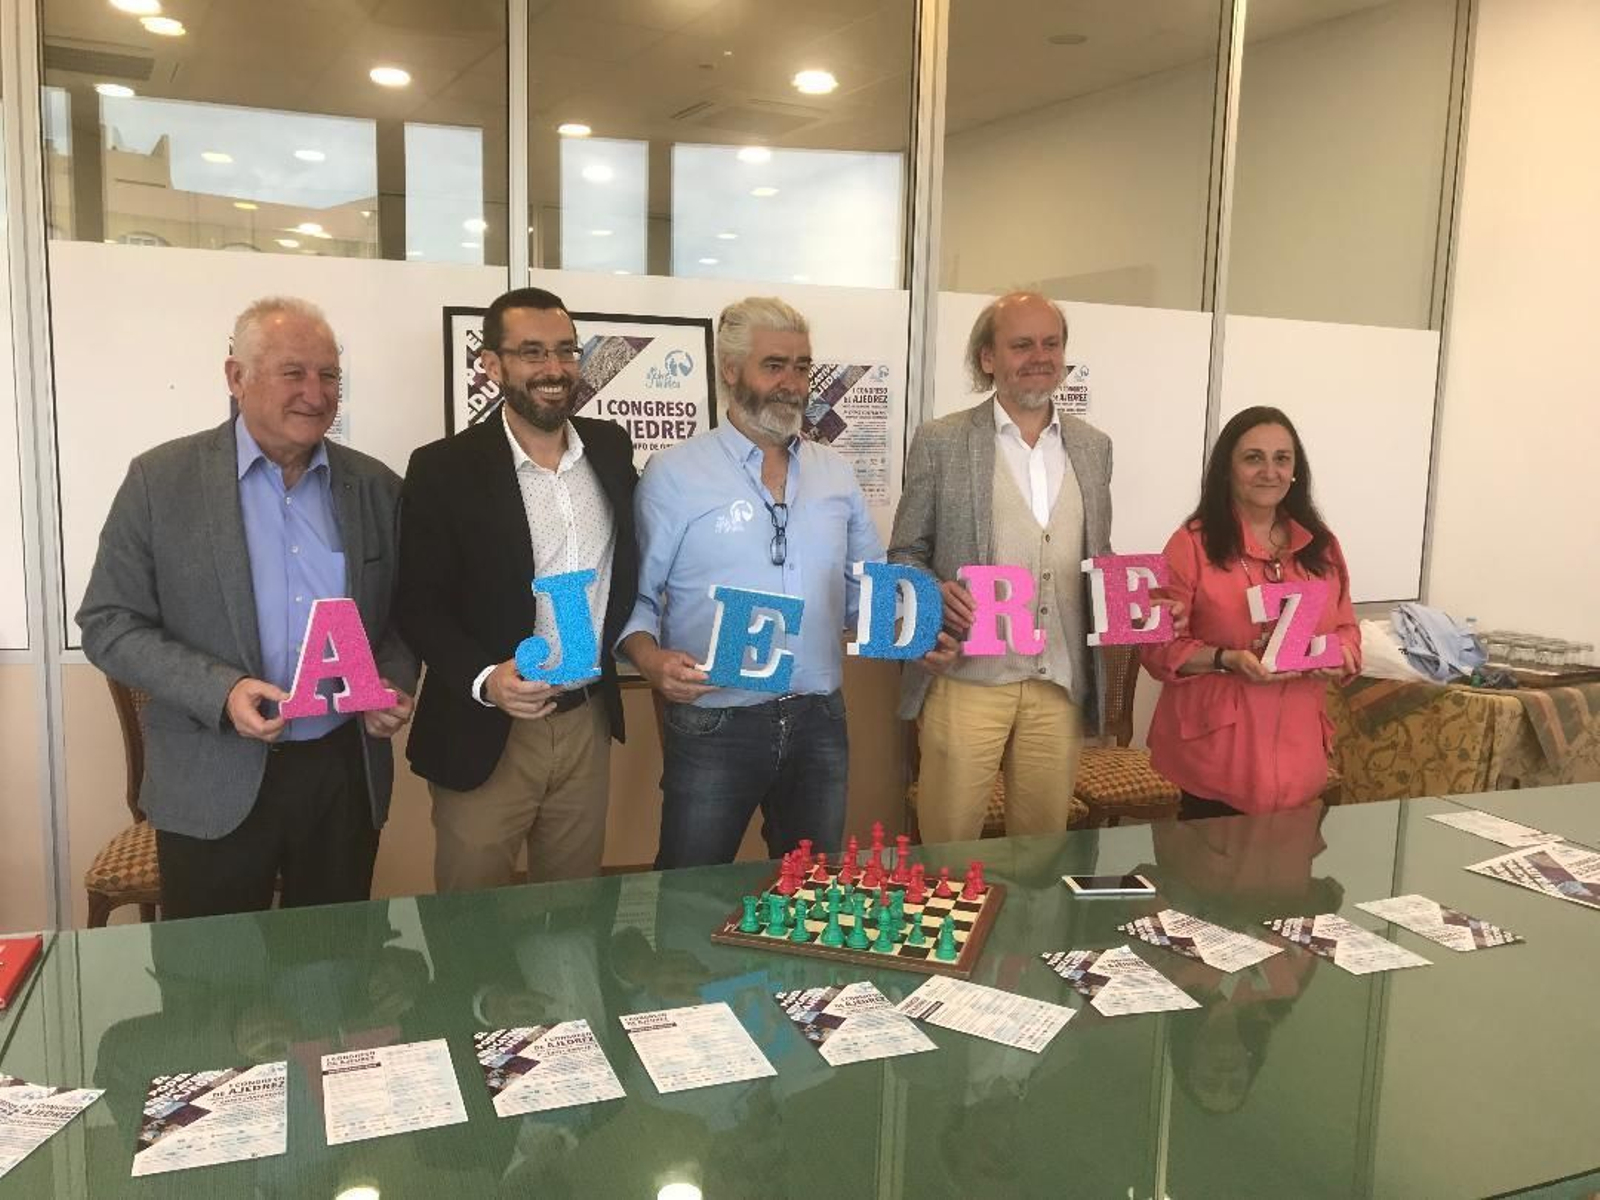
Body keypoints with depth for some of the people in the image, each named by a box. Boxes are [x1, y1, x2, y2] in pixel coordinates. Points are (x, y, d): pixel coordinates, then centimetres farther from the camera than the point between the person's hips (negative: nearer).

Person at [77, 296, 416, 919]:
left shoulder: (376, 486, 4)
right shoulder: (162, 480, -4)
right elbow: (108, 624, -5)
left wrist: (395, 684, -8)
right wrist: (221, 692, -18)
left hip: (346, 773, 3)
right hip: (214, 785, -2)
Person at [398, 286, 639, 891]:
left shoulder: (611, 446, 4)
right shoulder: (444, 468, -10)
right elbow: (419, 606, -9)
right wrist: (484, 679, -24)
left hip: (587, 723, 4)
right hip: (485, 735, -4)